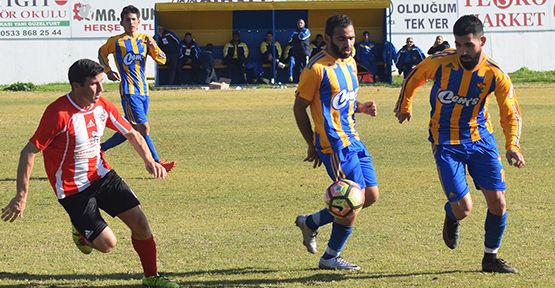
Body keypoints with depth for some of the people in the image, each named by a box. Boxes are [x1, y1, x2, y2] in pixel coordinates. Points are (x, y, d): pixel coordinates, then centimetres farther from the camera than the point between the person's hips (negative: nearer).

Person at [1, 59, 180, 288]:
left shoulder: (102, 106, -4)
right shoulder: (59, 113, -25)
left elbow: (131, 134, 10)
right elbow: (29, 152, -20)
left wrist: (149, 160, -8)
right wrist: (21, 196, -23)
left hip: (102, 175, 6)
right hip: (72, 189, -6)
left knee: (140, 222, -2)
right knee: (107, 244, -9)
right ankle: (81, 231, 26)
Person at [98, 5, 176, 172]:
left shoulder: (145, 39, 9)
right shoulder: (116, 41, -1)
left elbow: (162, 60, 3)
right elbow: (102, 53, 18)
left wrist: (152, 47, -14)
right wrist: (108, 71, 7)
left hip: (143, 90, 6)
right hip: (129, 91, -6)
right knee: (144, 128, -13)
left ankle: (102, 148, 25)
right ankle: (157, 163, -10)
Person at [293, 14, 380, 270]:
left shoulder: (350, 62, 11)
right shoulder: (317, 68, -15)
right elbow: (299, 107, -9)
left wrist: (361, 107, 2)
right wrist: (312, 145, -6)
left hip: (353, 140, 9)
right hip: (335, 144, -9)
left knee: (371, 196, 10)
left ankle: (310, 222, 24)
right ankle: (330, 257, 10)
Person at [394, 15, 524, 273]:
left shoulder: (495, 75, -13)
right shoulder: (440, 63, -16)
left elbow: (511, 114, -5)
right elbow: (413, 78, 6)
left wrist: (512, 146, -22)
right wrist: (404, 106, 21)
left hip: (480, 138, 2)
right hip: (446, 143, -2)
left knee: (498, 203, -3)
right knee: (463, 209, -11)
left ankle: (490, 258, 18)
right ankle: (451, 217, 27)